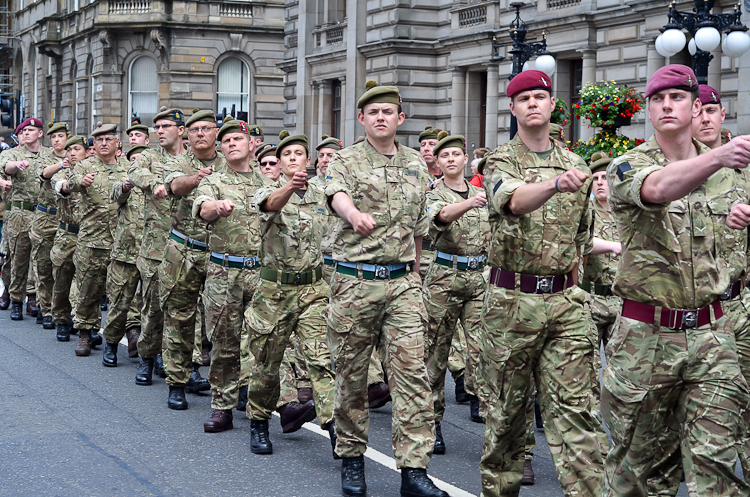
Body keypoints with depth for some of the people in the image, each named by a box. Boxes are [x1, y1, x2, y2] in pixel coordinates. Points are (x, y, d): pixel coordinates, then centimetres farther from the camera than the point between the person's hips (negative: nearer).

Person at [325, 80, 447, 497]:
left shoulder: (416, 165, 13)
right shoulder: (345, 161, 0)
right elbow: (338, 195, -24)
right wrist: (355, 214, -47)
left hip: (402, 281, 3)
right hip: (355, 280, -2)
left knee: (412, 371, -6)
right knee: (352, 373, 6)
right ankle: (352, 457, 22)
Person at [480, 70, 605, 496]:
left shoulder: (577, 166, 12)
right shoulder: (501, 161, -1)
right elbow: (515, 200, -25)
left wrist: (570, 280, 12)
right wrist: (555, 183, -44)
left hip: (565, 300, 2)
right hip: (512, 299, -2)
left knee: (574, 407, -4)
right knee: (507, 407, 9)